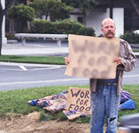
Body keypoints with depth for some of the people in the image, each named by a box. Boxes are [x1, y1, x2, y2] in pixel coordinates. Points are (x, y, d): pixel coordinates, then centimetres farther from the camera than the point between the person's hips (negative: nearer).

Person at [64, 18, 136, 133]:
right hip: (97, 88, 0)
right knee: (96, 118, 7)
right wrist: (71, 62, -14)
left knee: (112, 119, 7)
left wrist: (122, 62, -16)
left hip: (114, 88, 0)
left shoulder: (123, 45, 7)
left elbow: (132, 63, 4)